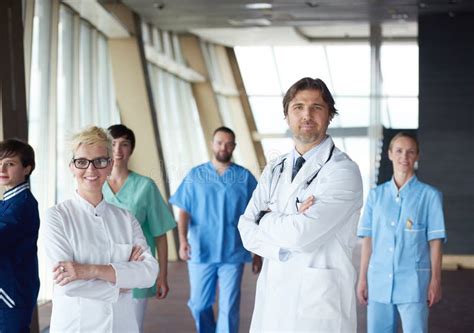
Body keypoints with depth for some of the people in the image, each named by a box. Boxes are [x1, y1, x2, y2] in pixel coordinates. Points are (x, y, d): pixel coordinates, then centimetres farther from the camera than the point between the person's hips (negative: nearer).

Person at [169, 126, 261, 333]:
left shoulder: (245, 177, 2)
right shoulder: (195, 175, 4)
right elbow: (184, 211, 2)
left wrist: (258, 253, 3)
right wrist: (183, 240, -14)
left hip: (233, 254, -1)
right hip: (200, 252, 1)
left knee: (229, 308, -1)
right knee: (199, 305, 9)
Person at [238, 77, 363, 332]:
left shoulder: (343, 171, -10)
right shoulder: (274, 170, 11)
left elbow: (301, 234, -20)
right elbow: (248, 233, 1)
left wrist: (265, 218, -2)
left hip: (318, 304, -6)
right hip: (272, 301, 6)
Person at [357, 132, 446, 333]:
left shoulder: (429, 195, -1)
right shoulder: (376, 195, 9)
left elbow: (435, 241, -1)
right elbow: (368, 239, 9)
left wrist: (435, 281, -3)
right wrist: (362, 279, 7)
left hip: (413, 281, -3)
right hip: (379, 281, 3)